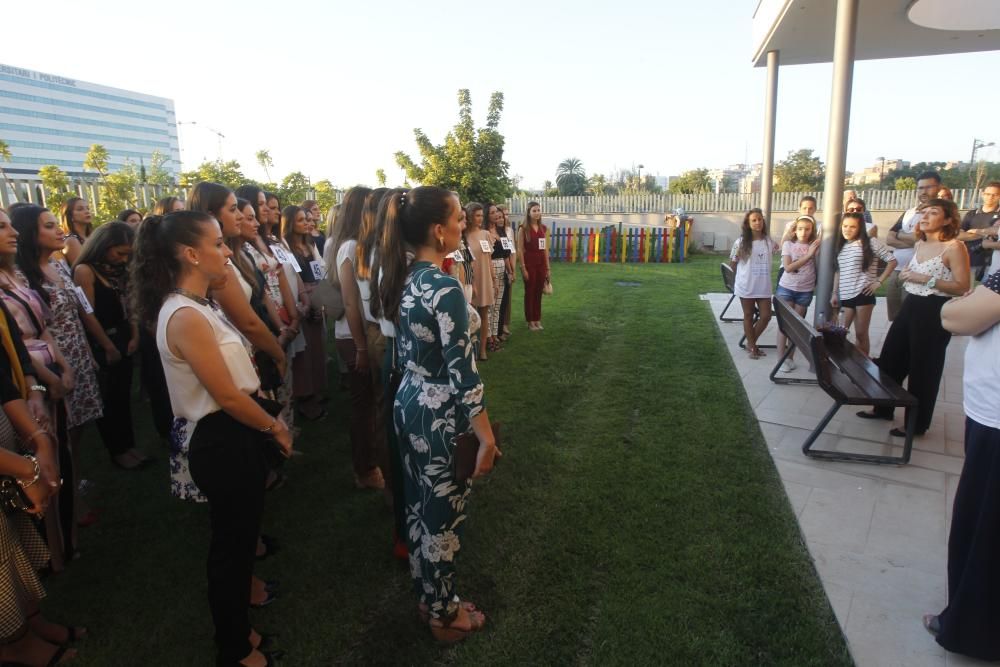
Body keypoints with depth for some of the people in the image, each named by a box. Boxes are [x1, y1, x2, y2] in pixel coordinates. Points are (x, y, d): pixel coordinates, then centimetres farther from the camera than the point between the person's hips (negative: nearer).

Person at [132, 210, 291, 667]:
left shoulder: (199, 306, 6)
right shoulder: (186, 317, -25)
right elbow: (227, 396, -22)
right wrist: (275, 427, -11)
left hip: (233, 438, 10)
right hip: (223, 444, -10)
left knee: (238, 537, 24)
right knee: (231, 546, 10)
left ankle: (237, 626, 47)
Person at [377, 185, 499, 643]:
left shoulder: (405, 278, 3)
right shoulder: (444, 287, -24)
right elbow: (461, 373, -25)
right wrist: (487, 438, -19)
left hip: (409, 405, 9)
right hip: (440, 416, -9)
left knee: (420, 506, 22)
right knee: (444, 515, 10)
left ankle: (427, 594, 42)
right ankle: (445, 614, 31)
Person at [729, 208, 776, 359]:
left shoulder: (769, 241, 1)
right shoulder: (741, 242, -7)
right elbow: (732, 263, 2)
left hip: (763, 287, 3)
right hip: (746, 286, -3)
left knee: (766, 316, 4)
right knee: (748, 316, 8)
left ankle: (751, 342, 26)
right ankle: (752, 347, 22)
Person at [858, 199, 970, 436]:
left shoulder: (954, 247, -13)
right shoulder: (919, 244, 10)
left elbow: (962, 287, -17)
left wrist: (926, 280, -23)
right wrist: (906, 275, 4)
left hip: (934, 312, -8)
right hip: (911, 306, 8)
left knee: (923, 369, 3)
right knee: (890, 358, 14)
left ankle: (917, 423, 17)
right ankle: (883, 408, 30)